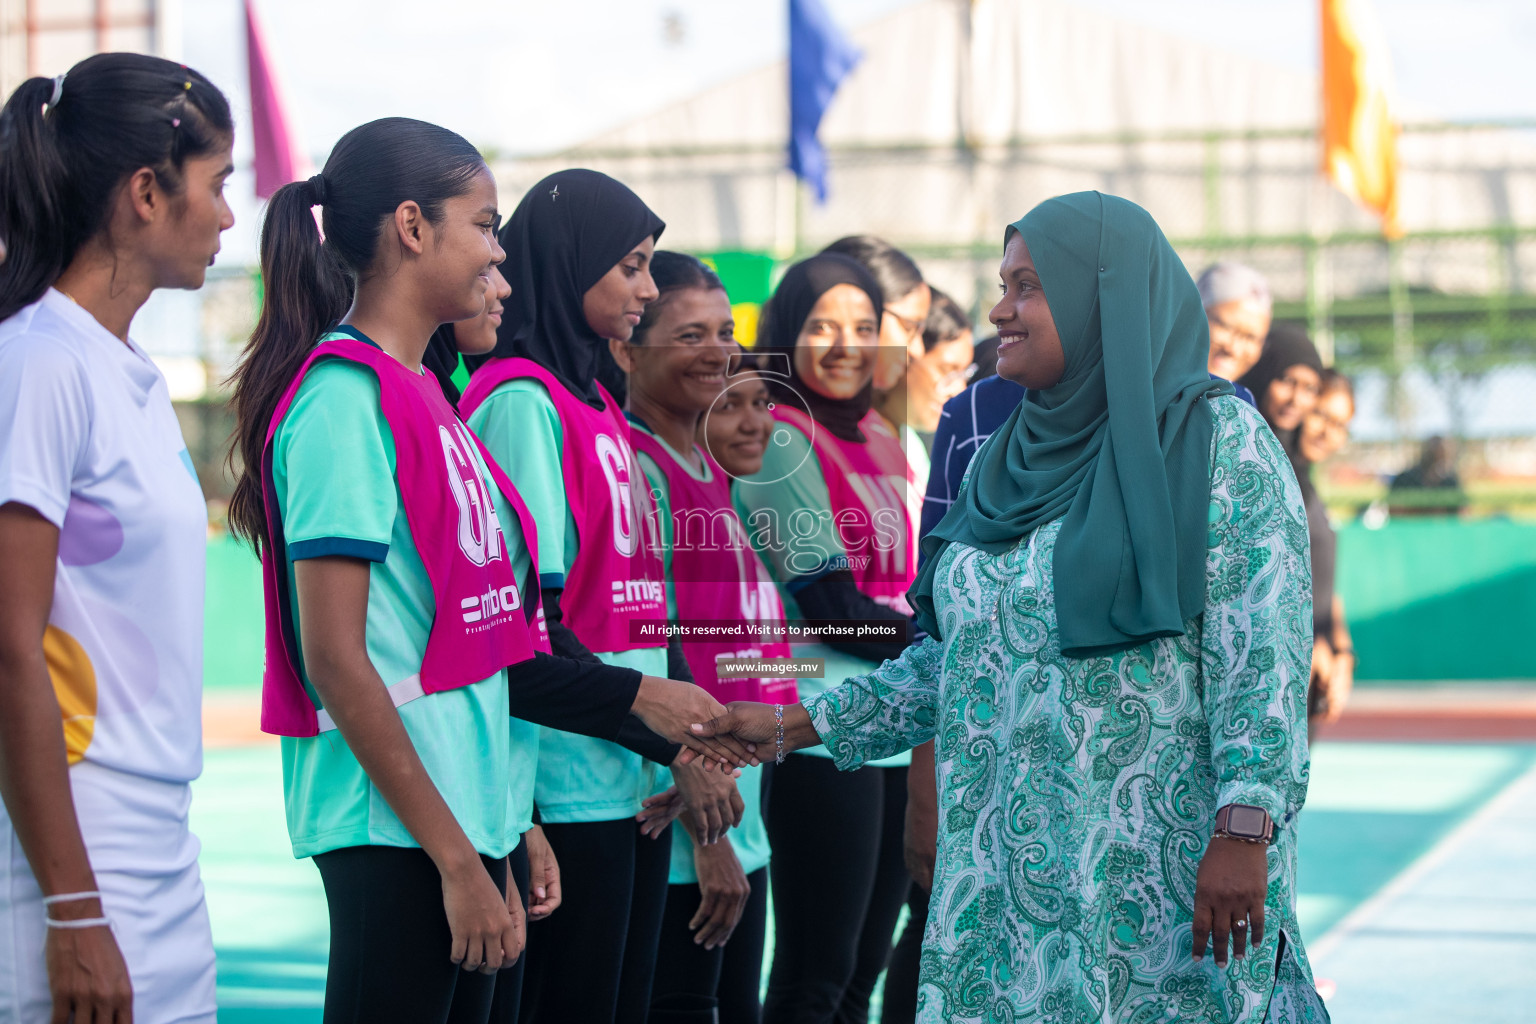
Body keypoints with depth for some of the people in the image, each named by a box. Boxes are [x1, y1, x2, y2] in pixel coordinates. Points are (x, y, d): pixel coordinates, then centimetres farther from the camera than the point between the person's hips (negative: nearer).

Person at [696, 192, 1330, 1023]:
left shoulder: (1218, 440, -6)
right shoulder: (1012, 460, 14)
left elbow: (1262, 652, -13)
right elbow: (956, 656, 18)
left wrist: (1245, 829, -20)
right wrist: (796, 727, 14)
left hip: (1156, 878, -6)